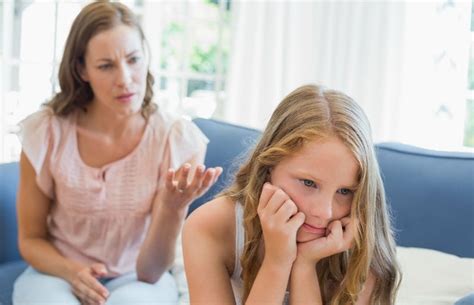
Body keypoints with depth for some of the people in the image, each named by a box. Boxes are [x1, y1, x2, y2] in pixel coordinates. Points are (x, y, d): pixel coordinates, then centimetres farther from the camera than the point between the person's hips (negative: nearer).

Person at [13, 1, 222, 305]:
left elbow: (151, 272, -16)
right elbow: (30, 239, 0)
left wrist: (173, 208, -35)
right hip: (59, 271, 1)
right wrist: (72, 271, -21)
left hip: (136, 278, 0)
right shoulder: (46, 132, -13)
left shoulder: (177, 139, -16)